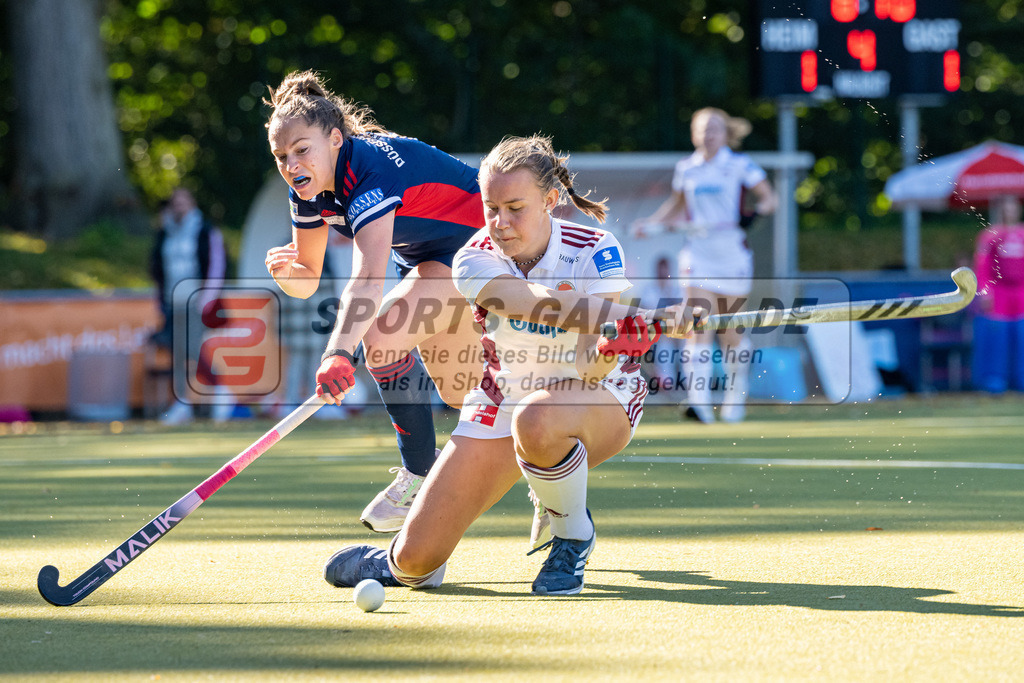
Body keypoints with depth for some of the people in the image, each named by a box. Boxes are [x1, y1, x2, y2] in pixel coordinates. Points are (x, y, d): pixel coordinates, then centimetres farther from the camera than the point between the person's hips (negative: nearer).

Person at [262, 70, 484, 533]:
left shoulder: (370, 169, -36)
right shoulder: (310, 188, -9)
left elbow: (367, 276, -51)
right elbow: (308, 282, 0)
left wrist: (338, 354, -65)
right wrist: (286, 272, -25)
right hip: (429, 259, 9)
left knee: (381, 335, -27)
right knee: (460, 395, 18)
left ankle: (421, 473, -13)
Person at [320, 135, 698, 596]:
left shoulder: (594, 252, -19)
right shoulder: (474, 261, -17)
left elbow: (592, 370, -28)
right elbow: (541, 304, -38)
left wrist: (607, 352, -53)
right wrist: (638, 318, -53)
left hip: (597, 402, -2)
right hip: (502, 399, 3)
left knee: (535, 421, -42)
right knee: (416, 559, -9)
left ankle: (574, 536, -13)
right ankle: (400, 563, 31)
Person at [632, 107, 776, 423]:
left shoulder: (740, 165, -2)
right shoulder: (686, 168, 7)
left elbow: (769, 198, 0)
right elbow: (677, 204, 23)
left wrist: (755, 212, -20)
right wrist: (650, 222, 10)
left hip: (733, 254, -1)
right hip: (698, 255, 1)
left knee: (731, 331, 8)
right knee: (698, 327, -14)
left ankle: (735, 397, 28)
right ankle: (700, 402, -23)